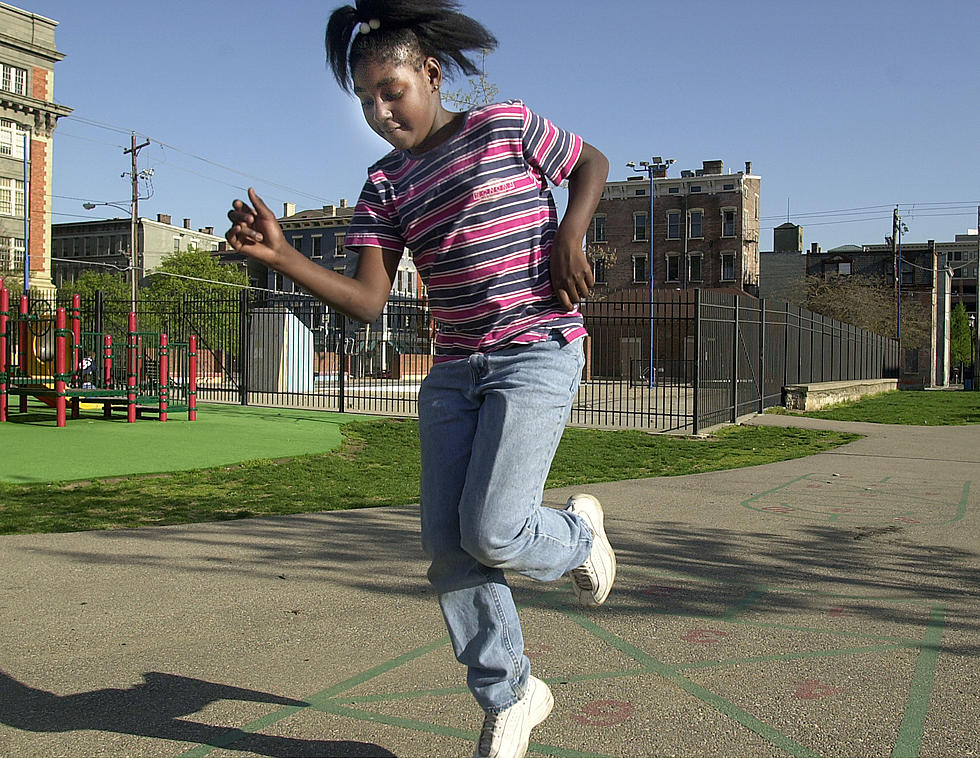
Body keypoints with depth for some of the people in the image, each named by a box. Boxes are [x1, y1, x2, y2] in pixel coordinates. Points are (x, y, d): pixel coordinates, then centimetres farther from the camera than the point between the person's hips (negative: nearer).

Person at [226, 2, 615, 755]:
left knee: (493, 535, -16)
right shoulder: (386, 186, 8)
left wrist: (570, 235, -6)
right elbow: (366, 300, -2)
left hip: (538, 354, -5)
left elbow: (592, 163, 12)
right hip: (454, 370, 5)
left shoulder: (507, 126, -2)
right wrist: (280, 254, -15)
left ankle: (578, 531, 21)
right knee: (448, 546, 1)